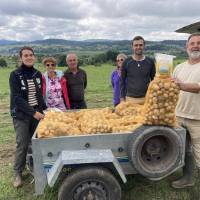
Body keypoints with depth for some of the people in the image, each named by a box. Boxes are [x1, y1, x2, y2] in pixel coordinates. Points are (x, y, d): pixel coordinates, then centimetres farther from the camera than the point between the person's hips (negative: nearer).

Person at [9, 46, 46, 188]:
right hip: (21, 115, -4)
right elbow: (16, 98, -16)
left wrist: (43, 109, 4)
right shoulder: (15, 75, -9)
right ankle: (18, 173, 15)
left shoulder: (38, 74, 6)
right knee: (22, 144, -3)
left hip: (37, 113, 4)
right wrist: (33, 112, -21)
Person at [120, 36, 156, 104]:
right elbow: (122, 81, 6)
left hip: (146, 99, 1)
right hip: (130, 99, -1)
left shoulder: (150, 62, 3)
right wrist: (122, 98, 2)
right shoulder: (127, 62, 1)